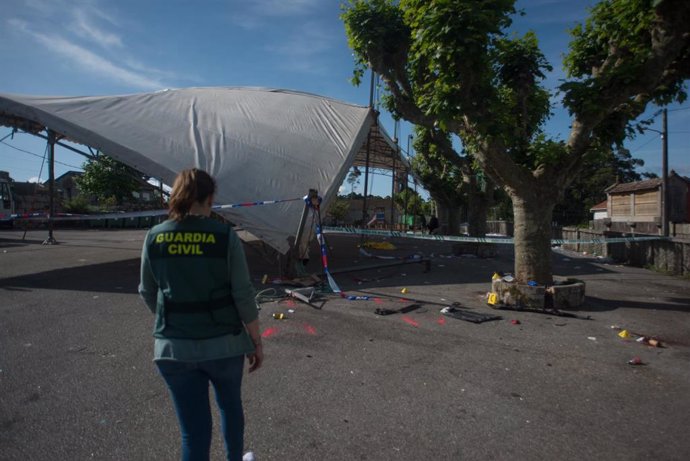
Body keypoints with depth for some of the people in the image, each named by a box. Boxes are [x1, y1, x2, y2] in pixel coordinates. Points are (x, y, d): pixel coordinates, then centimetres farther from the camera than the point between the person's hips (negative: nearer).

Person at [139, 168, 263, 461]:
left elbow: (147, 293, 7)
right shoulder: (224, 236, -12)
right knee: (230, 405, 26)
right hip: (223, 343, -1)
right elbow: (243, 295, -11)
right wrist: (256, 341, 0)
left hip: (173, 347, 2)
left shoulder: (154, 237, -3)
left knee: (193, 429, 13)